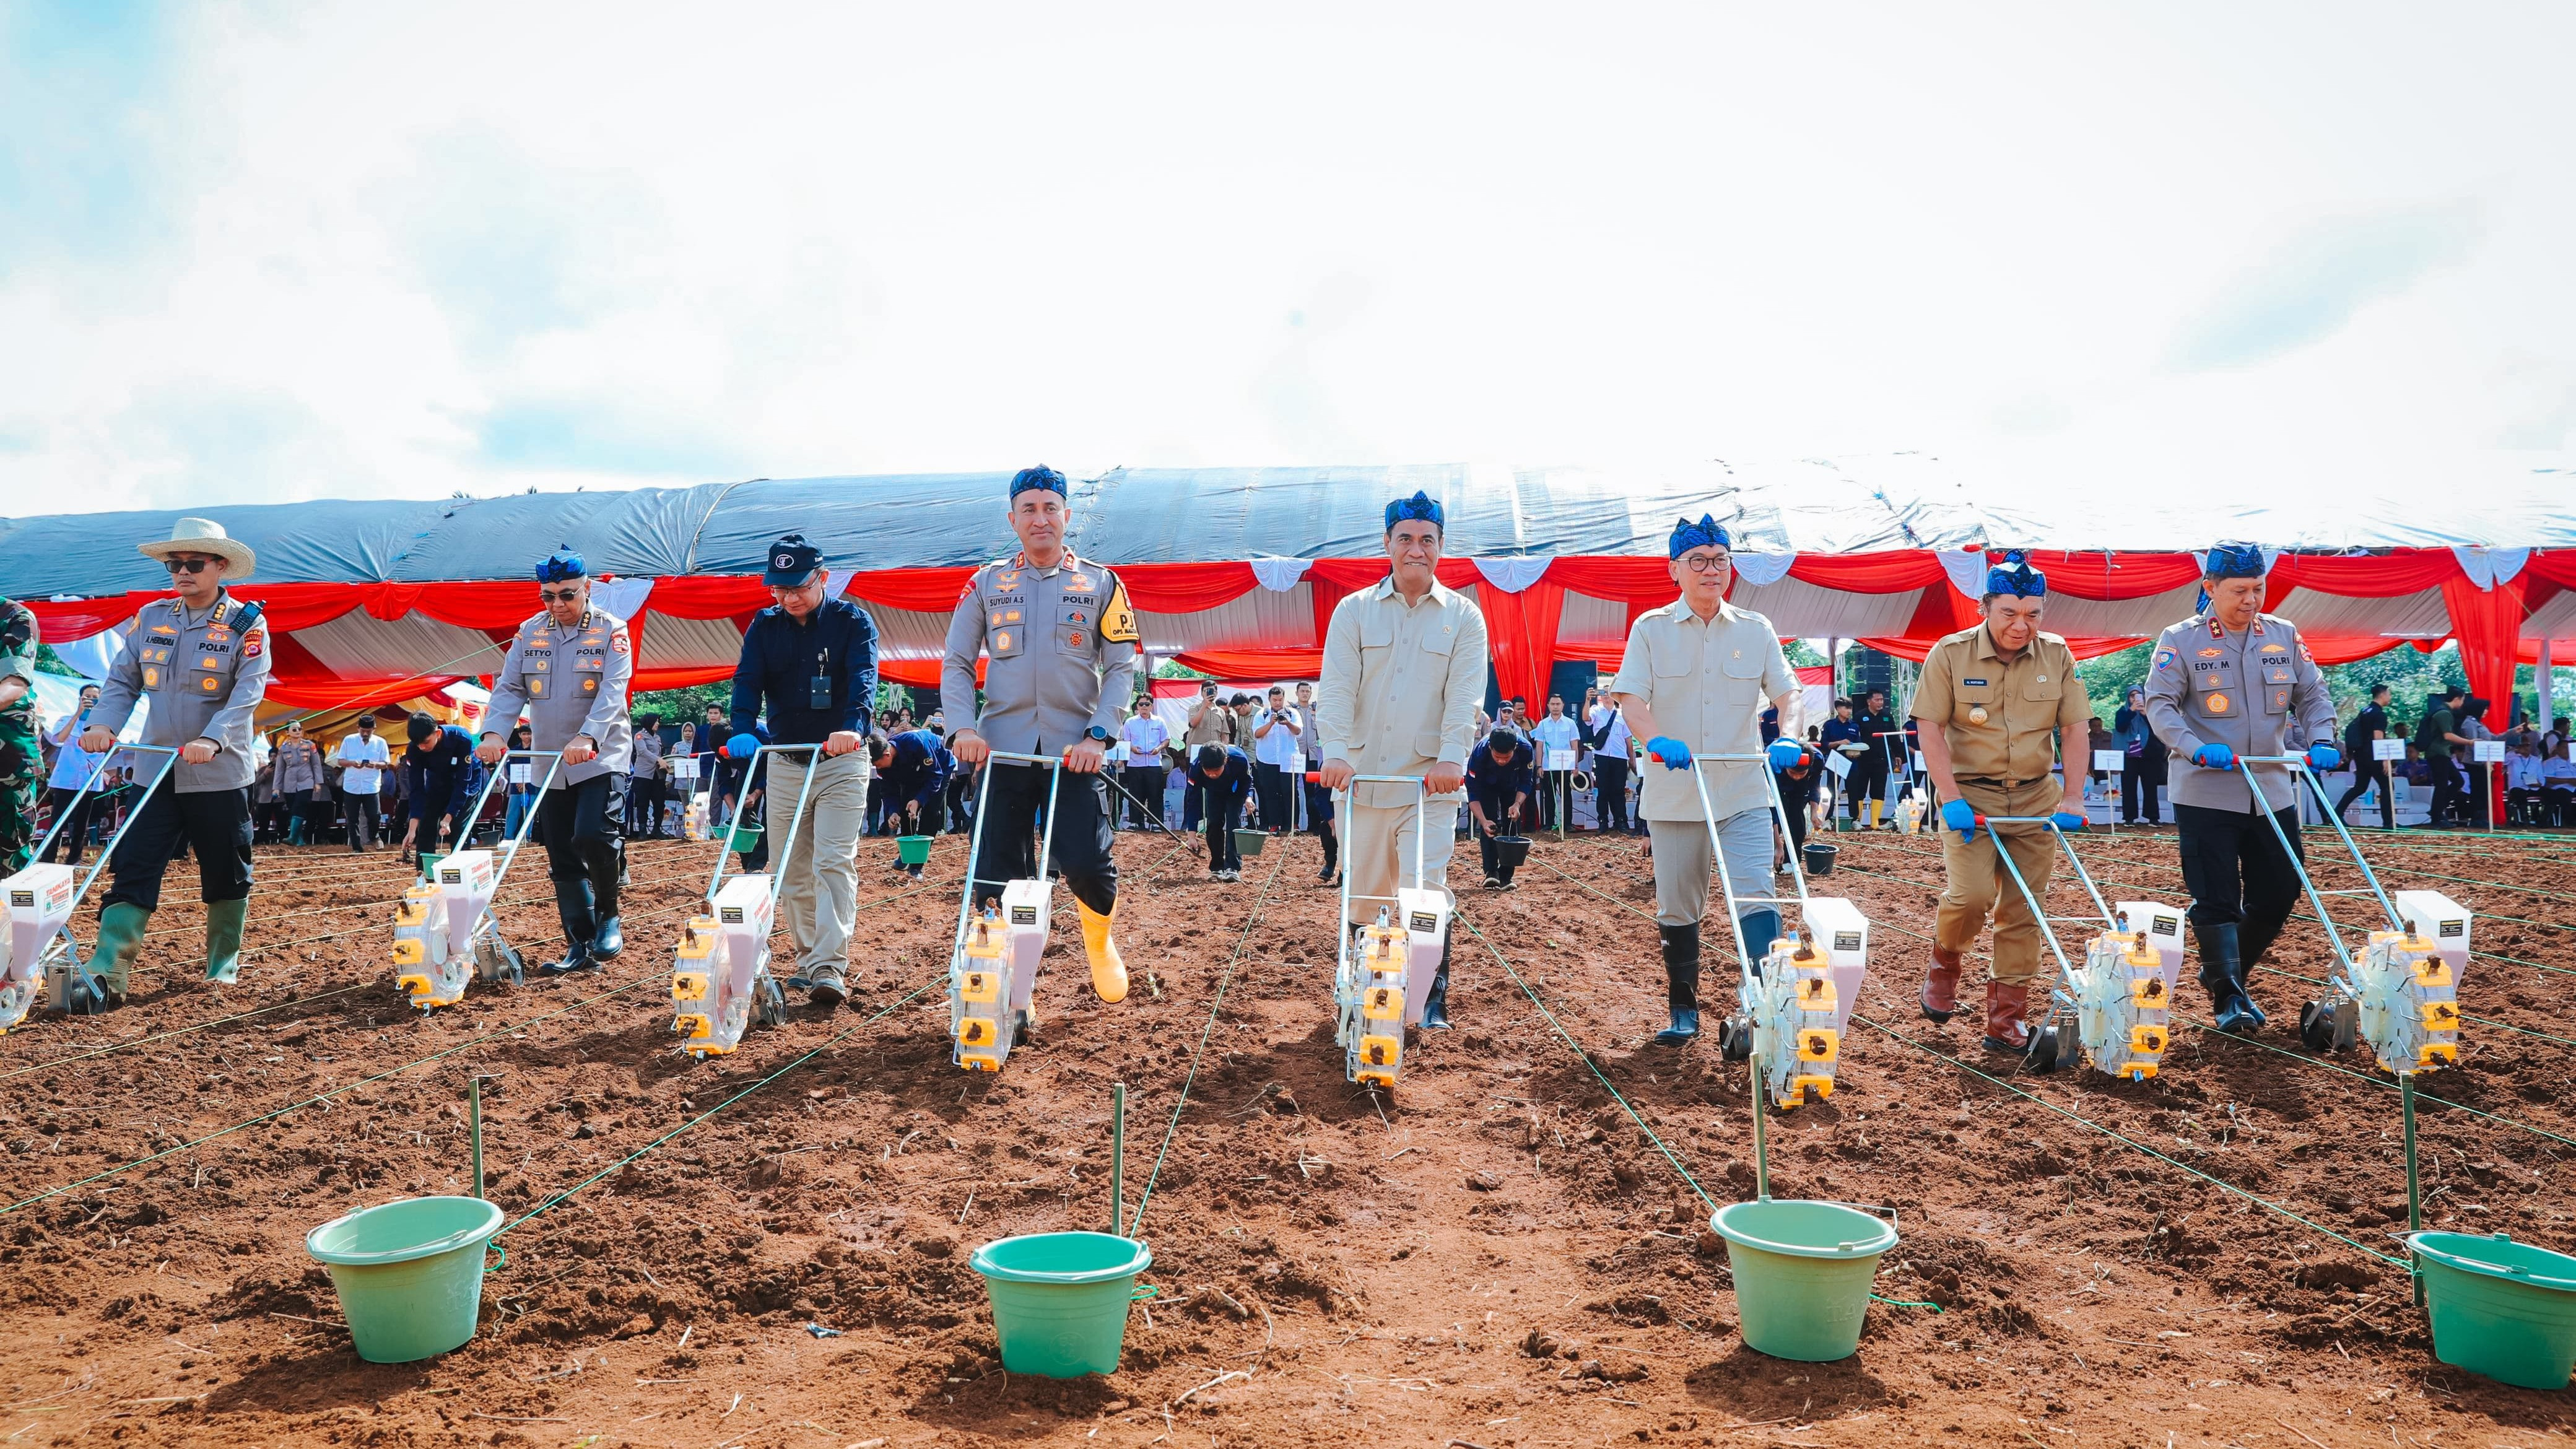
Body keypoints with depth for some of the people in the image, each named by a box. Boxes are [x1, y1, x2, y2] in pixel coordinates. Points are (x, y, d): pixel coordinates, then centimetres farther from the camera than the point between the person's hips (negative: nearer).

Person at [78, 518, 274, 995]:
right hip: (157, 770, 3)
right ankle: (106, 974, -9)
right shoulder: (150, 617, 7)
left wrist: (213, 739, -31)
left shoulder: (246, 623, -5)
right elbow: (122, 681, 6)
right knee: (133, 870, -5)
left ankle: (224, 965, 24)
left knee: (226, 875, 8)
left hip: (220, 773, -3)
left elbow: (248, 692, -16)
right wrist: (103, 724, -14)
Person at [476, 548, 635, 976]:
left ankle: (608, 915, 2)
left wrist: (587, 737, -33)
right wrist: (494, 732, -17)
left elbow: (612, 692, -17)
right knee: (563, 860, 6)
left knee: (593, 835, -23)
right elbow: (509, 687, 2)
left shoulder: (611, 631, -4)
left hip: (602, 758, -5)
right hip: (549, 763, 5)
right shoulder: (529, 633, 9)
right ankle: (581, 945, 14)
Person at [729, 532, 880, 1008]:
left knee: (834, 862, -13)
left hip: (842, 763, -4)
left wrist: (853, 727, -40)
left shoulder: (853, 621, -5)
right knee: (791, 872, 8)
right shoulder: (764, 627, 5)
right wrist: (742, 735, -25)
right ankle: (808, 962, 19)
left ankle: (830, 969, -17)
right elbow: (747, 683, -6)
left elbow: (862, 678, -21)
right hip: (783, 763, 4)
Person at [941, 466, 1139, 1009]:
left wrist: (1098, 735, -9)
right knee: (994, 876, -1)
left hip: (1074, 751, -1)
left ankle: (1100, 937, 22)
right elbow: (956, 662, 9)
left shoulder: (1101, 585, 7)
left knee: (1086, 864, -11)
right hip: (1002, 748, 2)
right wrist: (963, 727, -8)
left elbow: (1122, 667, 4)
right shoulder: (987, 583, 10)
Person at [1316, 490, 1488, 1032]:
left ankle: (1433, 1002, -1)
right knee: (1363, 895, 9)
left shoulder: (1463, 616, 5)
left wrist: (1451, 758, -19)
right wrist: (1336, 752, -17)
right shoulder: (1354, 611, 7)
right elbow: (1336, 688, -3)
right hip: (1362, 777, 2)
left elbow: (1465, 696, -5)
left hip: (1430, 781, -1)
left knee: (1426, 892, -9)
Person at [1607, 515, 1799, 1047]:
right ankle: (1683, 1012, 21)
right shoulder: (1651, 629, 3)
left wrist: (1785, 740, -15)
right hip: (1673, 794, 0)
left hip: (1743, 791, 1)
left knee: (1756, 898, -12)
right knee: (1677, 909, 8)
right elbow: (1630, 695, -7)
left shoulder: (1756, 630, 9)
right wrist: (1656, 739, -26)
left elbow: (1785, 693, 5)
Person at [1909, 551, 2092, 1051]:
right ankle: (1944, 962, 14)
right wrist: (1951, 798, -16)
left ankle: (2007, 1018, 13)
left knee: (2022, 910, 3)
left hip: (2036, 797, 3)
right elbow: (1932, 730, -8)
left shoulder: (2057, 656, 3)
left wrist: (2072, 799, -4)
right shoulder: (1951, 654, -6)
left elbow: (2073, 730, 4)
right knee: (1971, 894, -18)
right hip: (1970, 794, -3)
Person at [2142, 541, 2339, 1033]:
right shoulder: (2181, 641, -5)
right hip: (2206, 794, -5)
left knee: (2278, 895, 11)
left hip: (2274, 793, 5)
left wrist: (2320, 740, -7)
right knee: (2216, 899, -4)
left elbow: (2313, 694, 12)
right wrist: (2195, 749, -26)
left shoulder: (2284, 637, 8)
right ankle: (2228, 996, 5)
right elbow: (2160, 703, -10)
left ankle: (2222, 974, 29)